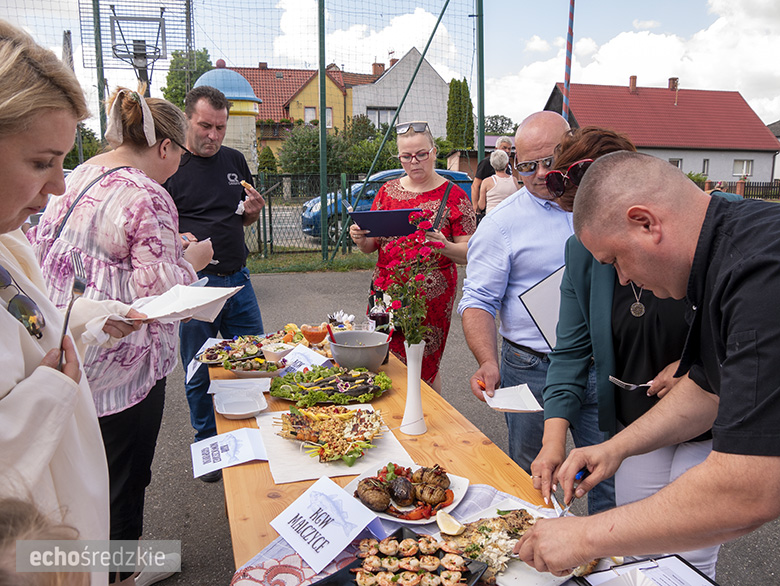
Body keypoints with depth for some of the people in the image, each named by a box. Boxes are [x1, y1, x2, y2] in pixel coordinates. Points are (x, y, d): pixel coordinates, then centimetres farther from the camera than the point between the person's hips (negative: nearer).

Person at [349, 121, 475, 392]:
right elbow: (371, 245, 15)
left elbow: (469, 253, -3)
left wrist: (445, 247, -24)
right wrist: (361, 239, -8)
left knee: (425, 369, 0)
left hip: (431, 297, -3)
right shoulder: (388, 191, 11)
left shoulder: (453, 195, -1)